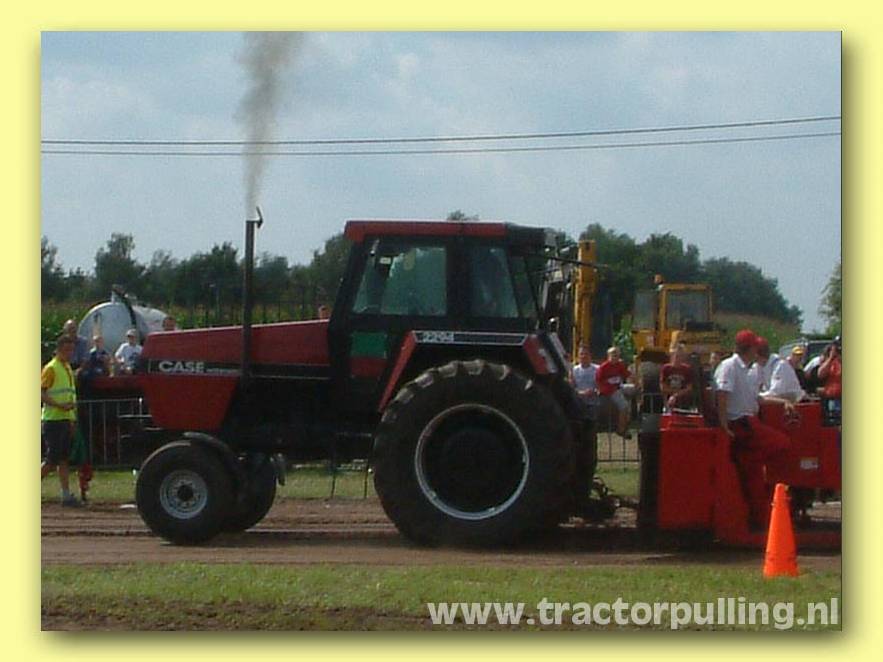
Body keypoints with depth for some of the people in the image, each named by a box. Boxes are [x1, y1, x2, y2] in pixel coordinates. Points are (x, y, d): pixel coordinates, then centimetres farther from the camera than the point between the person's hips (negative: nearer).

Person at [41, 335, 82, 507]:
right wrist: (60, 405, -24)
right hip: (53, 420, -8)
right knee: (52, 460, -8)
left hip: (66, 420, 8)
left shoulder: (68, 369, 17)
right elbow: (41, 394, -15)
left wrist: (73, 420, 19)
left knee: (63, 459, 6)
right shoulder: (51, 368, -9)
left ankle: (66, 495, 5)